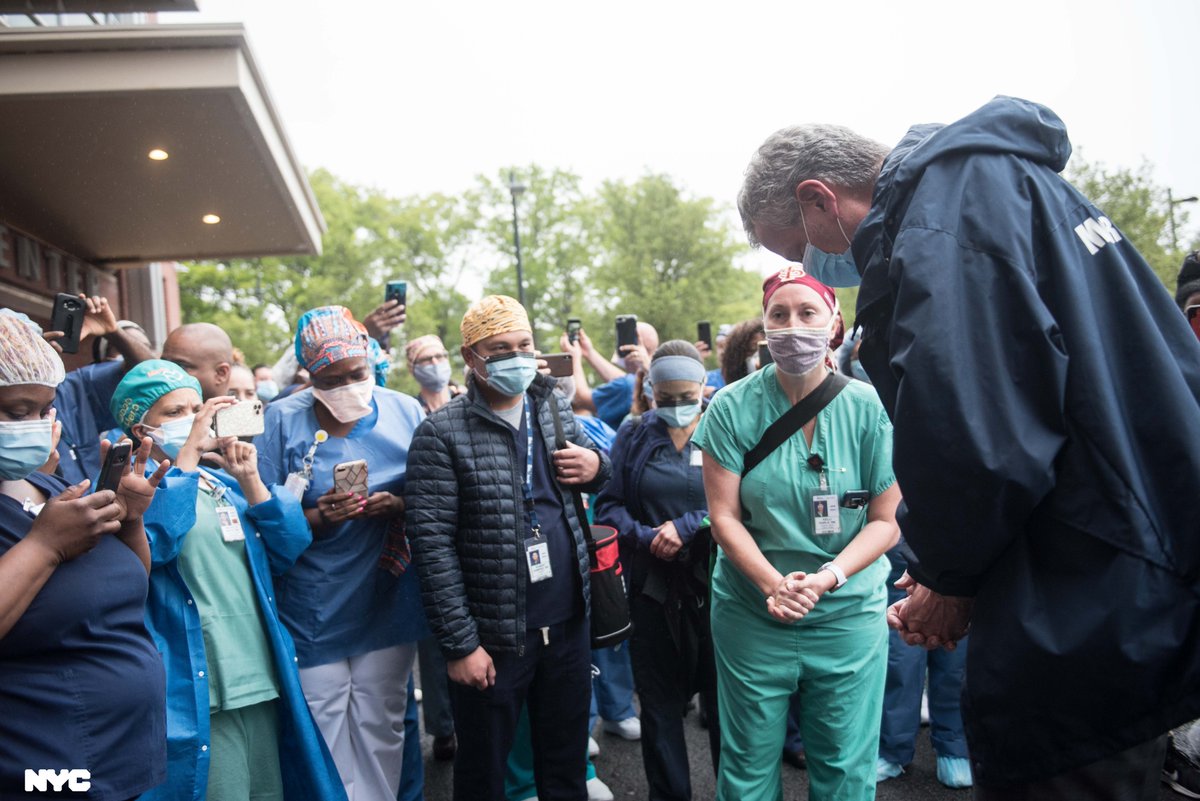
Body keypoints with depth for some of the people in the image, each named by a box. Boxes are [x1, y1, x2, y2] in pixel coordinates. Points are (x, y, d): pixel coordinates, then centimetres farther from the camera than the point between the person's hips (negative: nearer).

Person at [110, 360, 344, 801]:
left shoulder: (224, 484, 14)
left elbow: (289, 548, 4)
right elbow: (154, 542, -25)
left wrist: (250, 480, -7)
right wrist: (188, 452, -21)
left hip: (264, 683, 6)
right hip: (198, 696, -6)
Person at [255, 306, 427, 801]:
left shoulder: (404, 412, -2)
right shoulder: (282, 420, -6)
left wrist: (400, 505, -18)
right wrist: (317, 518, -23)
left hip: (389, 600, 1)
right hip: (315, 609, -1)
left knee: (381, 726, 13)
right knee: (325, 725, 10)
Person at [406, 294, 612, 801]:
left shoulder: (556, 409, 5)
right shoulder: (441, 434, -12)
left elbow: (593, 462, 20)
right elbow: (433, 545, -14)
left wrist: (597, 465, -5)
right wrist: (460, 643, -15)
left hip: (568, 624, 5)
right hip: (492, 636, -4)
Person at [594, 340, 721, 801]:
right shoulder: (632, 436, 5)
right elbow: (609, 504, 0)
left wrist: (686, 527, -19)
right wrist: (645, 537, -16)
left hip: (713, 584, -2)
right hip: (652, 586, 2)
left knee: (723, 697, 9)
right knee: (659, 702, 13)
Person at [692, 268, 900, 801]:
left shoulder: (869, 408, -6)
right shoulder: (733, 408, -7)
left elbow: (887, 519, -3)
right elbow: (724, 516, -6)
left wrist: (828, 577, -18)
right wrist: (774, 585, -20)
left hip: (849, 614, 1)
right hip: (752, 614, 0)